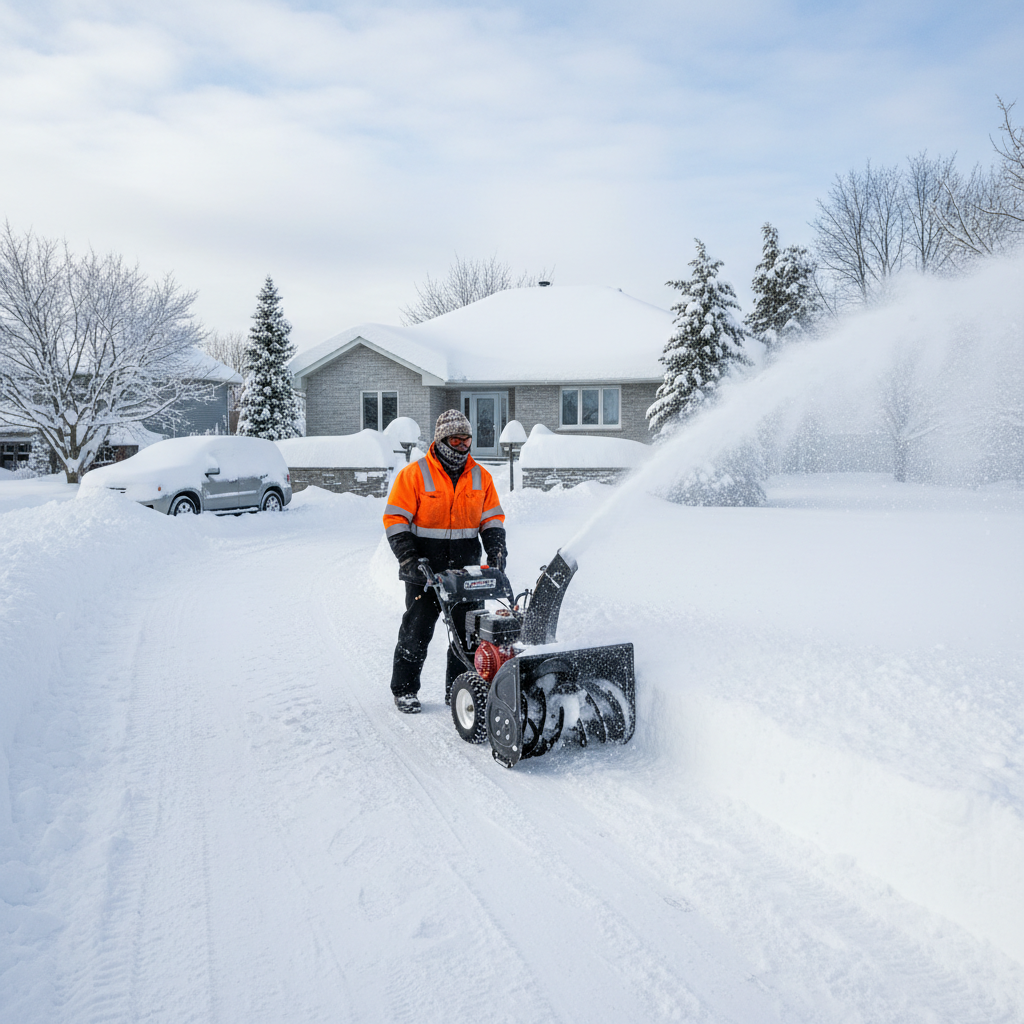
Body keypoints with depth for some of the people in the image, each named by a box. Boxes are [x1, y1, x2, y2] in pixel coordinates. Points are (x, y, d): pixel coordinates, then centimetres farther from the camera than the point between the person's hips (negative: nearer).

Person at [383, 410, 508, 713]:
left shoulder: (480, 477, 7)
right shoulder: (414, 474, -6)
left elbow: (492, 518, 12)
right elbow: (395, 519, -7)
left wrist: (496, 552, -3)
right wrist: (408, 559, -15)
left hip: (467, 570, 4)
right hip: (425, 571, -4)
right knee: (417, 630, 3)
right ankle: (404, 690, 18)